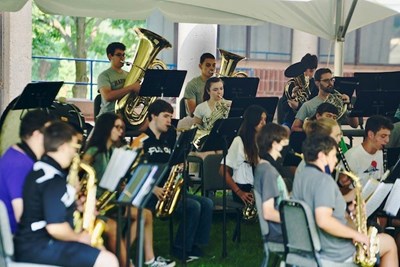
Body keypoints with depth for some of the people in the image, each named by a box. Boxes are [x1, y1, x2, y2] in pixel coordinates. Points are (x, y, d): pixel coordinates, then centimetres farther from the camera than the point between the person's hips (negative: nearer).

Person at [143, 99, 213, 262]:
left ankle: (193, 245, -6)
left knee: (207, 204, -9)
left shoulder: (168, 139, 17)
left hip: (168, 190, 8)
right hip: (150, 193, -8)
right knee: (193, 206, -24)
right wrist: (154, 188, -21)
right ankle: (180, 249, -11)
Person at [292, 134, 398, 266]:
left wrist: (346, 213, 9)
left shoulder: (299, 177, 5)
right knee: (389, 242, 11)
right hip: (336, 255, -9)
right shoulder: (324, 180, -22)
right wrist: (355, 234, -21)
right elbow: (323, 220, -33)